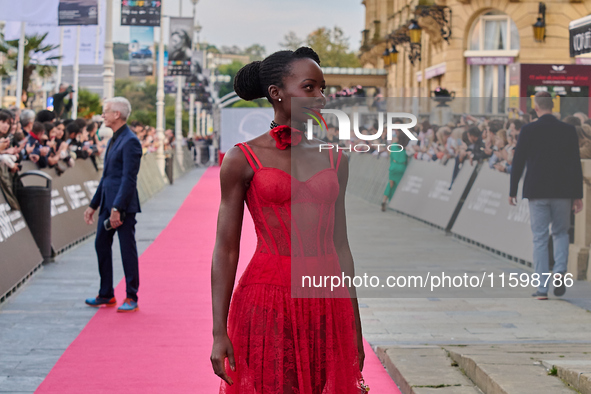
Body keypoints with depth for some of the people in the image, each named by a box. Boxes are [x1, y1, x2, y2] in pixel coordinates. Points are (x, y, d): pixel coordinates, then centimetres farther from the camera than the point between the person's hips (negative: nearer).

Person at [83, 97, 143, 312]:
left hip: (123, 206, -10)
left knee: (127, 250, -2)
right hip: (108, 204, 10)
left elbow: (129, 179, -20)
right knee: (101, 245, 13)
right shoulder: (114, 140, 16)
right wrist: (93, 205, 20)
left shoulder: (130, 141, -14)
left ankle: (131, 298, 7)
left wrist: (117, 208, -24)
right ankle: (106, 295, 24)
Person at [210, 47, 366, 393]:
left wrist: (355, 325, 13)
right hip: (267, 303, -3)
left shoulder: (334, 159, 9)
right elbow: (226, 250, -3)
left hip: (328, 308, 4)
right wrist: (219, 332, -8)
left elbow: (340, 244, 13)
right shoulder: (243, 159, -2)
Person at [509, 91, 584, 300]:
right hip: (563, 192, 1)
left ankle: (542, 288, 2)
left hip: (537, 192, -1)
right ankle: (559, 271, -6)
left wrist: (512, 191, 8)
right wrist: (577, 195, 4)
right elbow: (576, 164, 0)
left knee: (540, 239, 4)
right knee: (561, 233, 18)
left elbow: (518, 163, -2)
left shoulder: (528, 130, -4)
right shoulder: (568, 130, 1)